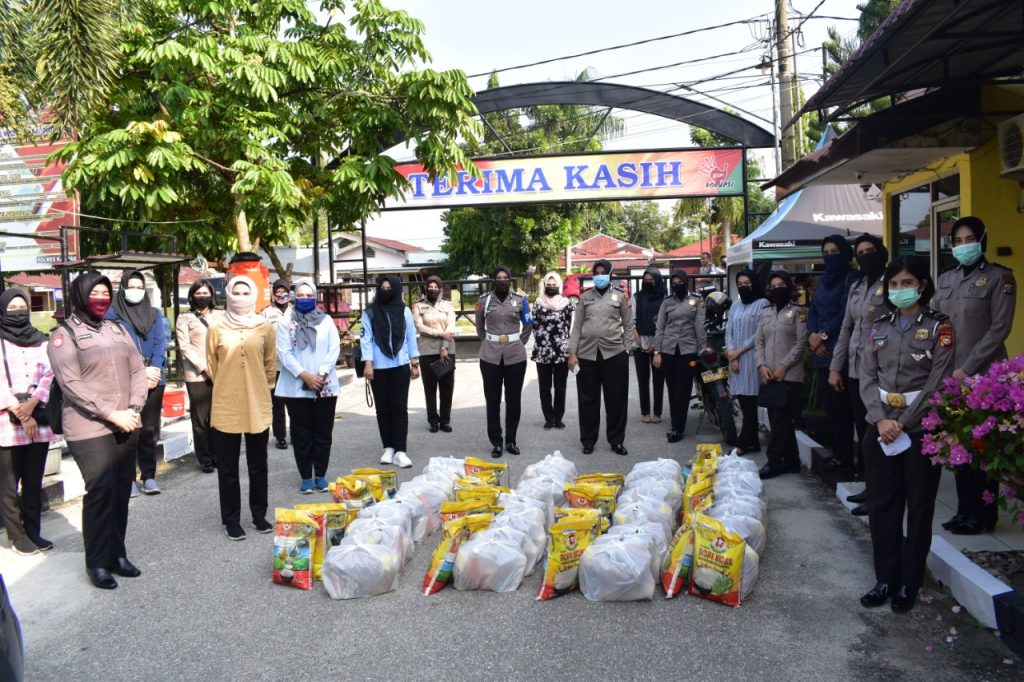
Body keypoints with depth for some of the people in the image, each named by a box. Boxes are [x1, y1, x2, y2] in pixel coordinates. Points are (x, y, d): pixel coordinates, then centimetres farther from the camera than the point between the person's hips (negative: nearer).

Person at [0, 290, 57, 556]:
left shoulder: (41, 341, 12)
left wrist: (32, 403, -13)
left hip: (39, 422, 3)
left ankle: (33, 532, 15)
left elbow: (49, 374, 2)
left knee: (34, 483, 7)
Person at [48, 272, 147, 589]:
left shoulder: (117, 329, 13)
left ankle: (117, 554, 19)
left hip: (125, 425, 5)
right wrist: (111, 414, -17)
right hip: (90, 429, -5)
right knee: (101, 491, -7)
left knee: (122, 490, 8)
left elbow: (138, 371, 10)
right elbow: (71, 384, -12)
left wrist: (133, 409, -5)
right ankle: (97, 562, 6)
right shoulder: (64, 334, -3)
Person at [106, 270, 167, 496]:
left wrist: (153, 370, -12)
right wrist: (141, 372, -14)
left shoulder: (154, 314, 14)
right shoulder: (113, 314, 2)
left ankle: (149, 476, 12)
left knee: (149, 430, 5)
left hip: (153, 380, 3)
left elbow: (160, 344, 5)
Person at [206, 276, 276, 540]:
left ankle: (259, 515, 25)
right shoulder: (217, 329, -2)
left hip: (258, 406, 1)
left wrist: (259, 389, 11)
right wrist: (228, 387, 10)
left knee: (258, 465, 12)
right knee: (228, 467, 7)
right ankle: (231, 520, 18)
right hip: (225, 407, -1)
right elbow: (212, 365, 6)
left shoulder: (265, 327, 0)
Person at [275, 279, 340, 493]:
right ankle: (305, 476, 13)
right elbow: (284, 353, -5)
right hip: (296, 387, -1)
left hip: (325, 386, 1)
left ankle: (320, 475, 16)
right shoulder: (285, 322, 2)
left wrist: (322, 374, -12)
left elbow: (334, 349, 1)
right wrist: (305, 376, -14)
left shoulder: (326, 320, 7)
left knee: (323, 432, 6)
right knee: (301, 433, 4)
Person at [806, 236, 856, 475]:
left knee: (841, 404, -6)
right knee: (828, 403, 7)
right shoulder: (823, 280, 19)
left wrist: (823, 335, -11)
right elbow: (813, 312, 13)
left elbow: (846, 313, -13)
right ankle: (836, 452, 14)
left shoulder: (851, 278, -4)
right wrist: (812, 335, -4)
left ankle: (844, 456, 0)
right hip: (821, 350, 7)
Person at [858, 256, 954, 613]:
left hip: (921, 430, -4)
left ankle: (909, 584, 18)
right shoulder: (880, 327, 9)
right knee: (883, 506, 8)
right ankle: (886, 579, 19)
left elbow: (937, 384, -10)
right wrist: (880, 420, -11)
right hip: (881, 429, 4)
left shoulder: (939, 327, -3)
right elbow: (867, 377, 3)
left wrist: (902, 425, -14)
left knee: (918, 508, 6)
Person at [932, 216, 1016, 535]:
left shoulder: (999, 277, -3)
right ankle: (965, 510, 17)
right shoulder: (946, 279, 13)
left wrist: (967, 368, -14)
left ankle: (983, 514, 12)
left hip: (983, 376, -5)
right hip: (948, 375, 5)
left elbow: (999, 329, -9)